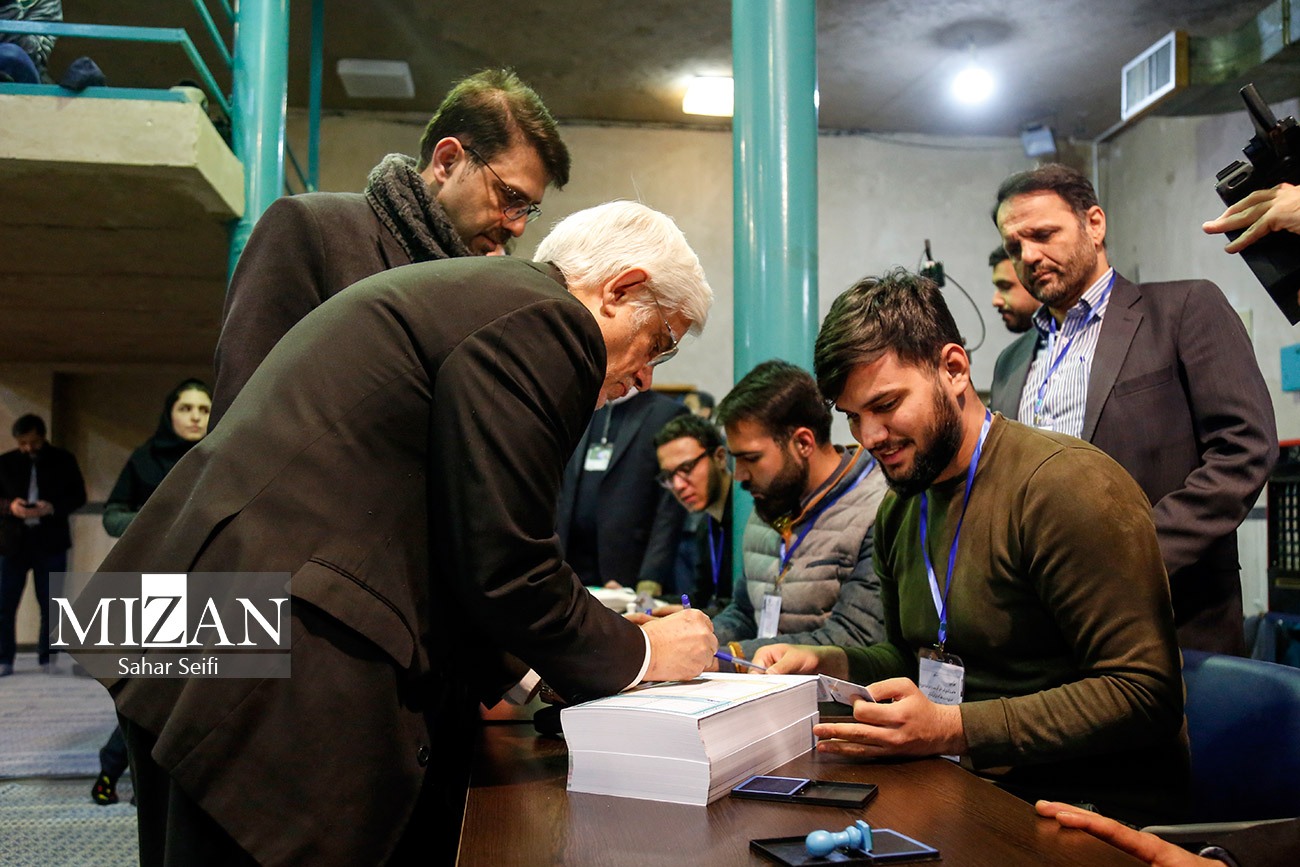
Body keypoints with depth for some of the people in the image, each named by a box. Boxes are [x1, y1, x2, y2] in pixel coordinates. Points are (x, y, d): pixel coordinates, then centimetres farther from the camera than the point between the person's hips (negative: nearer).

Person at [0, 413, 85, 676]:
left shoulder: (63, 460, 4)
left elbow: (79, 496, 3)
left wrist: (53, 508, -15)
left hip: (50, 541, 0)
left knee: (50, 604, 5)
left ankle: (48, 659, 14)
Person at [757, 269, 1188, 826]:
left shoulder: (1067, 484, -18)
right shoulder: (898, 511, 10)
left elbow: (1144, 695, -20)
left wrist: (955, 730, -27)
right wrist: (822, 666, 2)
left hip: (1099, 812, -7)